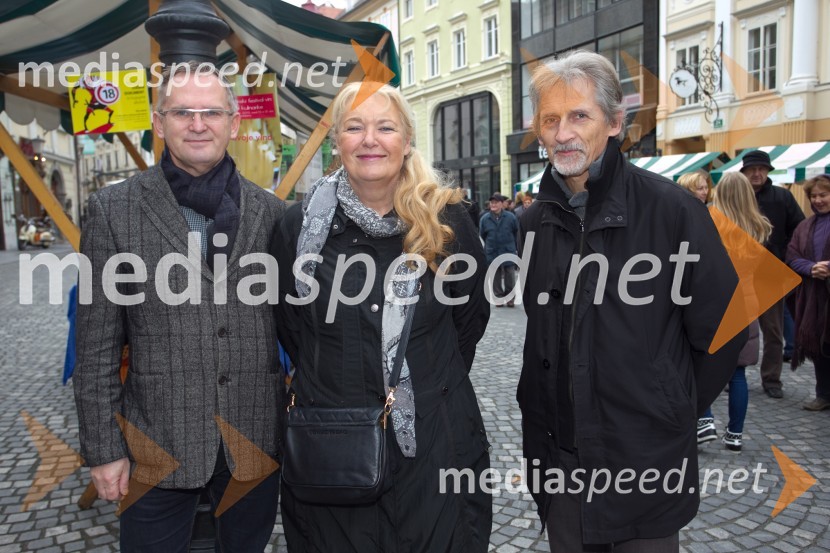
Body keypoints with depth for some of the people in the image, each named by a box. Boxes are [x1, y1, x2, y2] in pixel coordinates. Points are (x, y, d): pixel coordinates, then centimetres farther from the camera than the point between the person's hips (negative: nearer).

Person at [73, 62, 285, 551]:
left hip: (256, 440, 2)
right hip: (158, 445, -1)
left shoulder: (270, 211, 1)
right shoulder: (114, 210, -4)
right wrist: (102, 448, -3)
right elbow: (98, 343, -3)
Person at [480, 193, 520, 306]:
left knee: (510, 276, 5)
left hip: (508, 252, -1)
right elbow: (482, 236, 10)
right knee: (496, 277, 6)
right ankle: (498, 297, 16)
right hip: (492, 253, 1)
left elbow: (516, 233, 7)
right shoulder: (485, 218, -2)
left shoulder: (511, 217, -5)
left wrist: (512, 245, 12)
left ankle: (510, 298, 15)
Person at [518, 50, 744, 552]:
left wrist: (672, 413, 0)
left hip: (646, 462, -4)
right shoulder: (536, 219, 2)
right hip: (558, 458, 4)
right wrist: (543, 412, 10)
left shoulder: (674, 210, -13)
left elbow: (723, 331, -6)